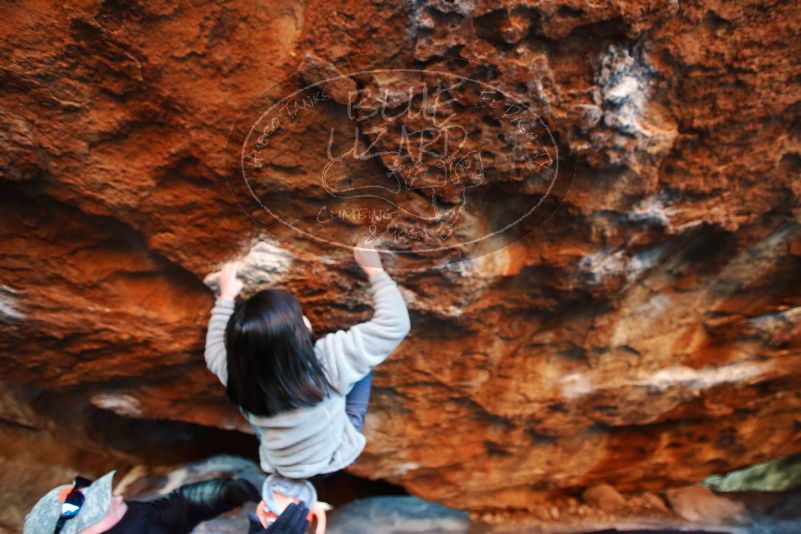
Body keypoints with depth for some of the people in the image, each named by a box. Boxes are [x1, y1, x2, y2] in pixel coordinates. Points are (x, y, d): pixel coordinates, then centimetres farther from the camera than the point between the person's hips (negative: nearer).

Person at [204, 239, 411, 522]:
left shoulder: (238, 372, -27)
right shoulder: (329, 361, -38)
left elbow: (214, 350, -2)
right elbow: (394, 324, -30)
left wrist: (226, 298, 3)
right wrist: (375, 271, -21)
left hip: (278, 465, 3)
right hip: (335, 456, -2)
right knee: (362, 366, 7)